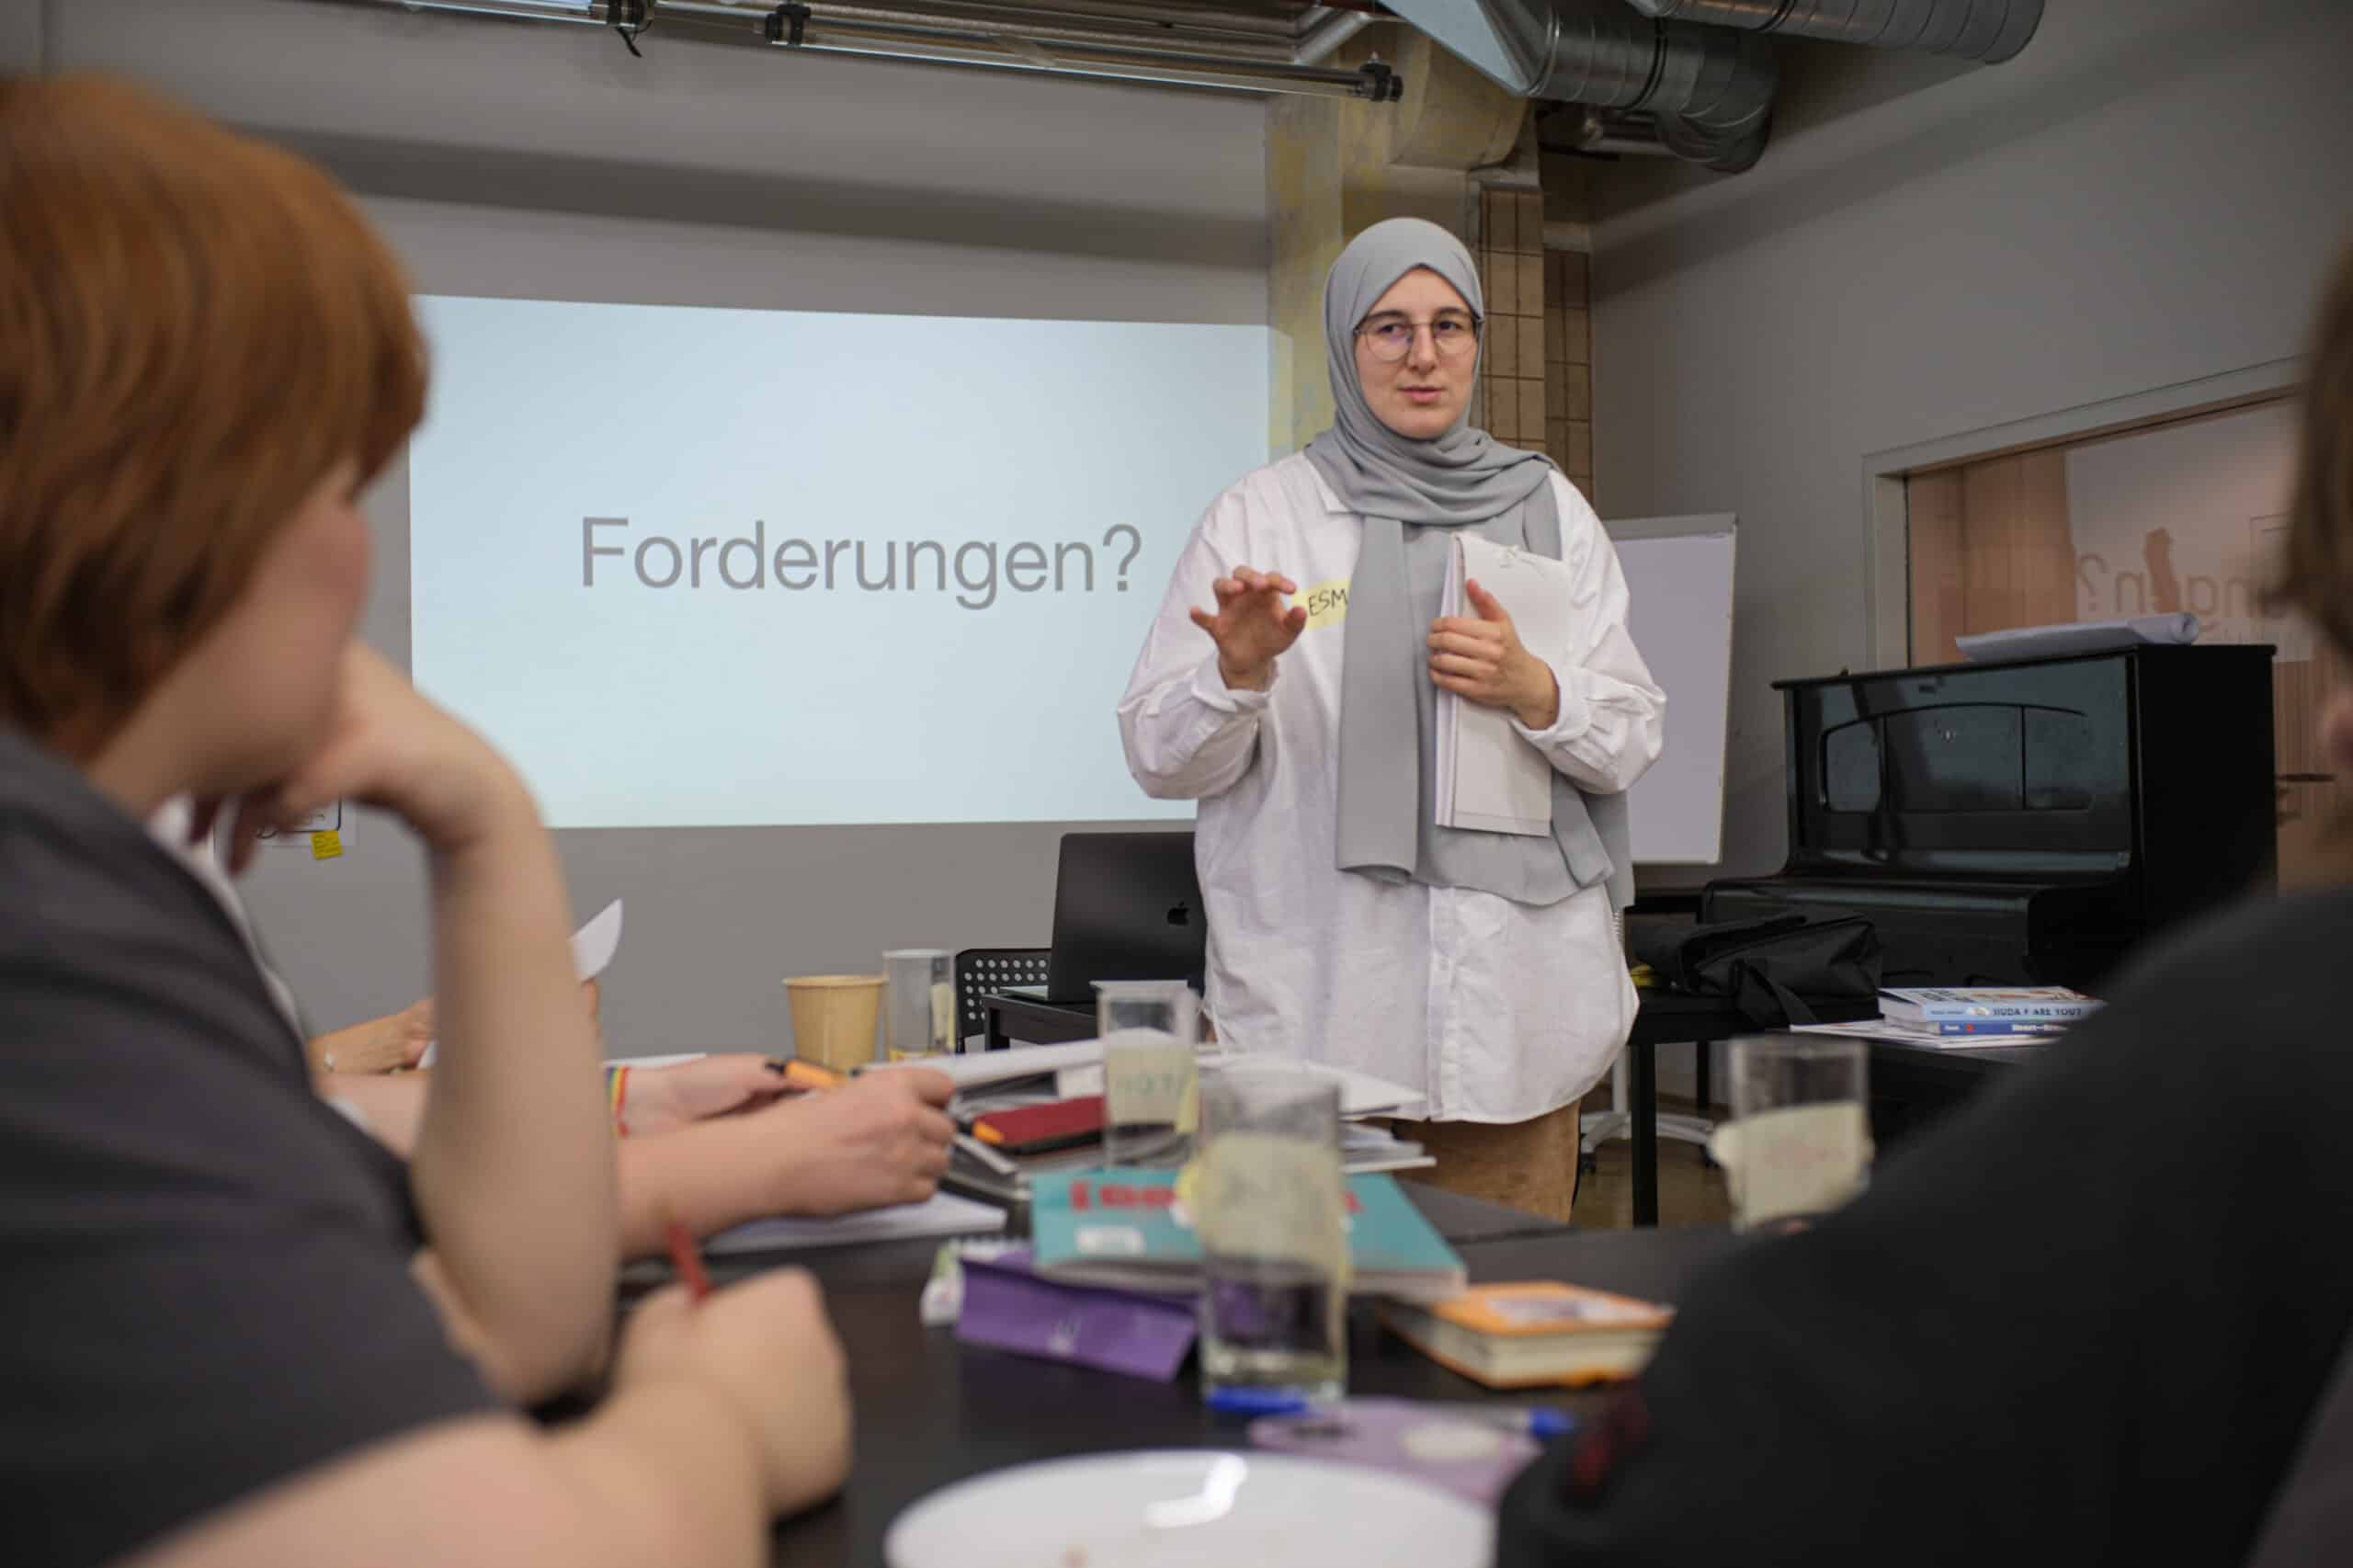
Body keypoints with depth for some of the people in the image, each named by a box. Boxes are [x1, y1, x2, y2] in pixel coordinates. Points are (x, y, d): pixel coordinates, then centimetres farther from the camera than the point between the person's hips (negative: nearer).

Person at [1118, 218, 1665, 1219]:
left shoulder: (1548, 508, 12)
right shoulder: (1259, 515, 4)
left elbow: (1633, 739, 10)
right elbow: (1159, 759, 1)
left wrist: (1534, 690, -9)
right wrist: (1240, 668, -18)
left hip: (1518, 1002, 2)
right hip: (1319, 1012, -2)